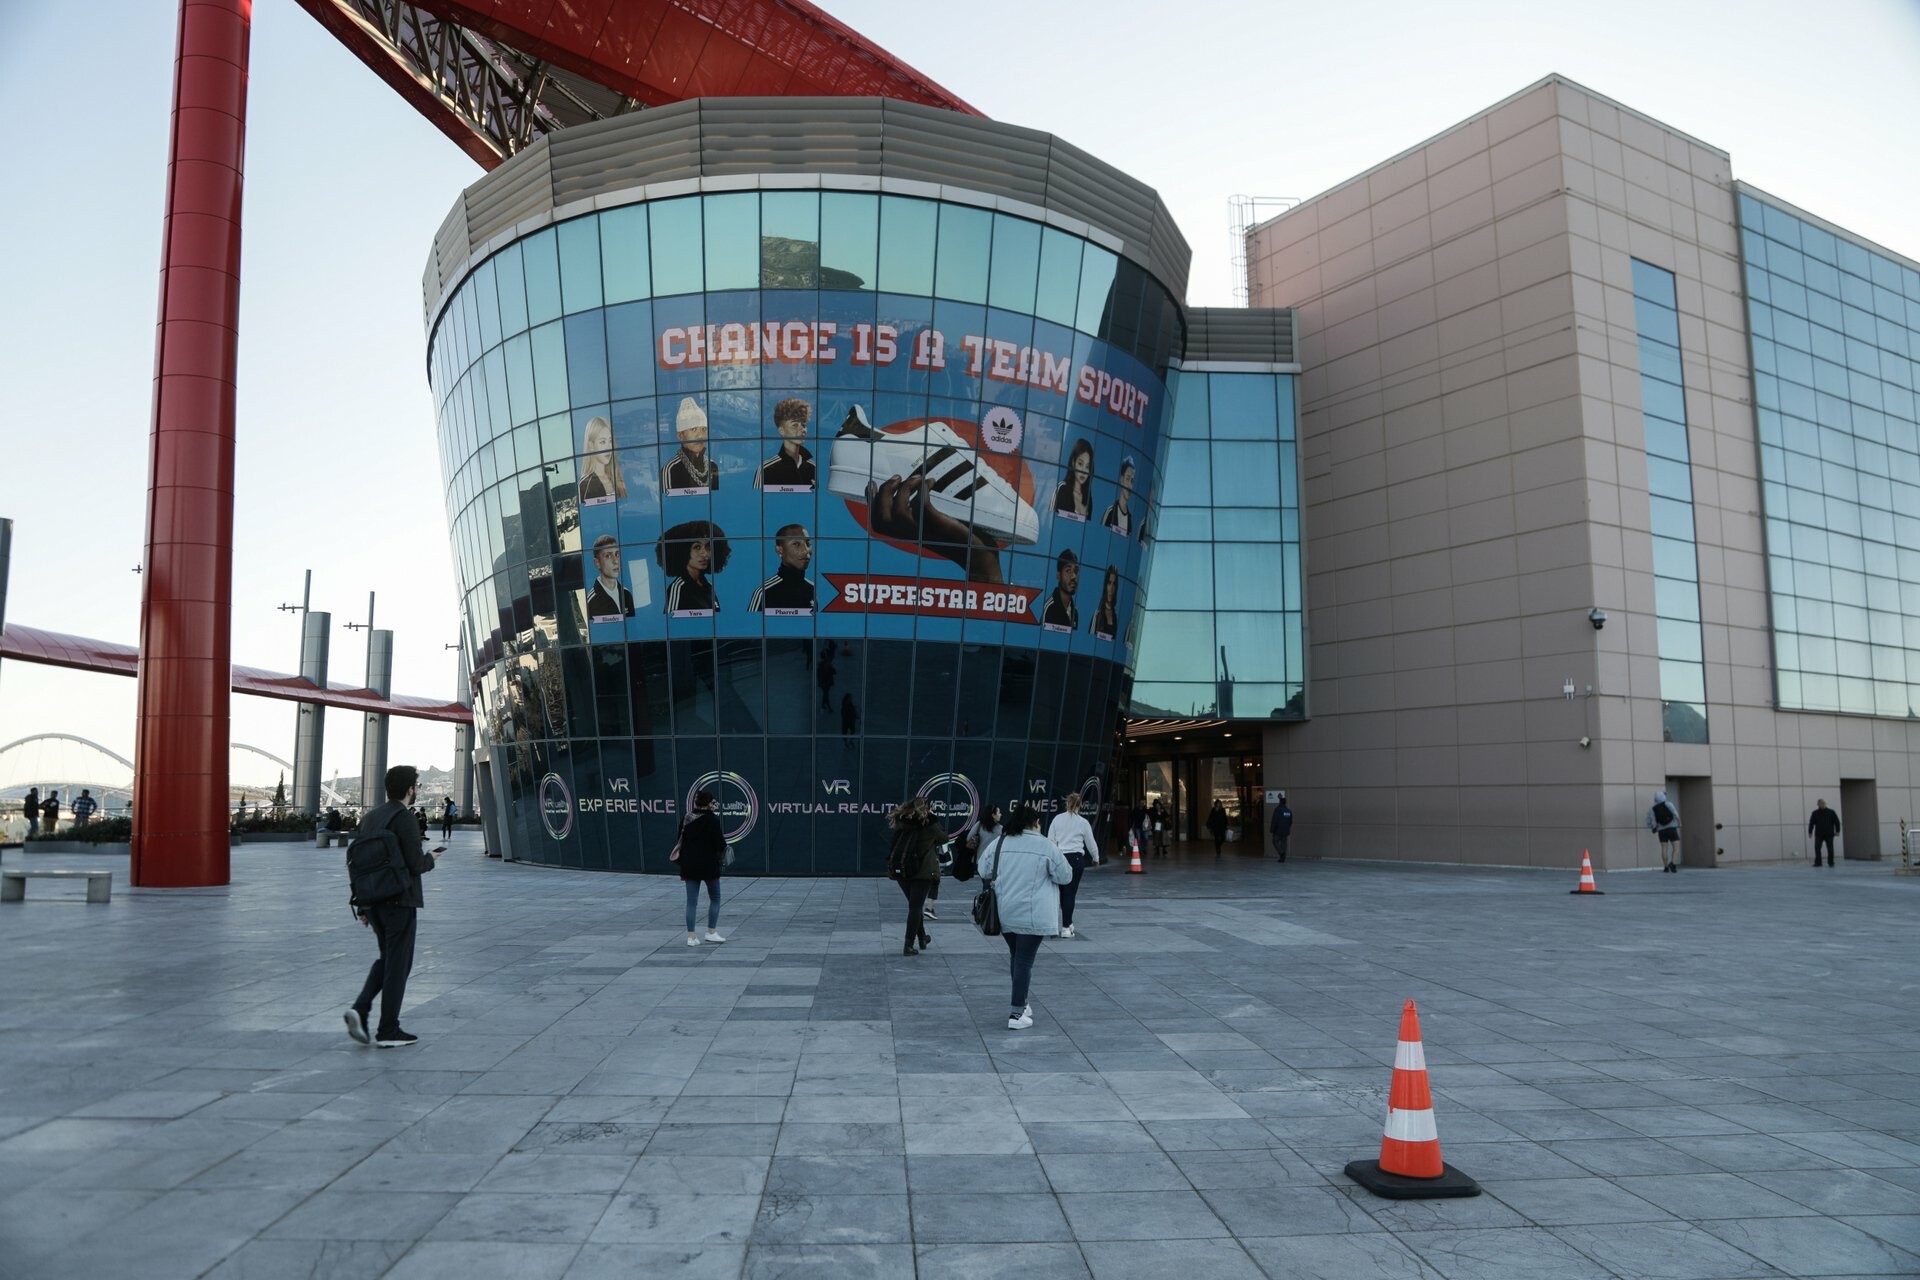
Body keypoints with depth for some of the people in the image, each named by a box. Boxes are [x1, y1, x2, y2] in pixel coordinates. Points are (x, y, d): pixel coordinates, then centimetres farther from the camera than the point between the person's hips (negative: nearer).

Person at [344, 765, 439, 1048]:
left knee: (388, 958, 21)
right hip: (400, 901, -7)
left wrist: (363, 905, 17)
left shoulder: (369, 817, 9)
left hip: (373, 902, 7)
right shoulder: (406, 818, -15)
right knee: (398, 964, 3)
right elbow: (415, 865, -20)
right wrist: (431, 858, 2)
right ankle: (388, 1031, 9)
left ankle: (360, 1009, 4)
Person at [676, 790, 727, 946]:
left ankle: (691, 936, 5)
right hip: (708, 865, -4)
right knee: (715, 898, 13)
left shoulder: (686, 820, 5)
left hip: (689, 865, 4)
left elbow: (680, 842, 11)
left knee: (691, 901, 6)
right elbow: (720, 843, -14)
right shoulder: (712, 820, -12)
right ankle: (711, 932, 13)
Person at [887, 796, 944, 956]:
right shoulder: (928, 823, -6)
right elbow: (943, 838, 8)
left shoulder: (901, 821, 6)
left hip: (900, 869, 5)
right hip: (922, 870, -5)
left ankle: (922, 938, 33)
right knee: (916, 906, 0)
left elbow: (894, 844, 9)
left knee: (914, 905, 20)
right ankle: (909, 945, -5)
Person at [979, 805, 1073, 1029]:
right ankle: (1017, 1014, 0)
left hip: (1005, 914, 4)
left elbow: (983, 872, 11)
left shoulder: (999, 843, 1)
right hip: (1032, 916, -4)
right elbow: (1065, 876, -2)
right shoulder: (1045, 846, -9)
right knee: (1025, 960, 0)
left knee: (1016, 956, 20)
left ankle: (1021, 1003, 31)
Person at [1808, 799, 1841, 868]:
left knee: (1830, 849, 4)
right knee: (1817, 848, -4)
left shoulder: (1831, 812, 1)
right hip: (1818, 834, 1)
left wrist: (1837, 831, -4)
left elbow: (1837, 822, 2)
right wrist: (1810, 832, 2)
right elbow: (1811, 823, 6)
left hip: (1829, 834, -1)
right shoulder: (1815, 813, 5)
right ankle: (1817, 862, 2)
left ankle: (1830, 863, 13)